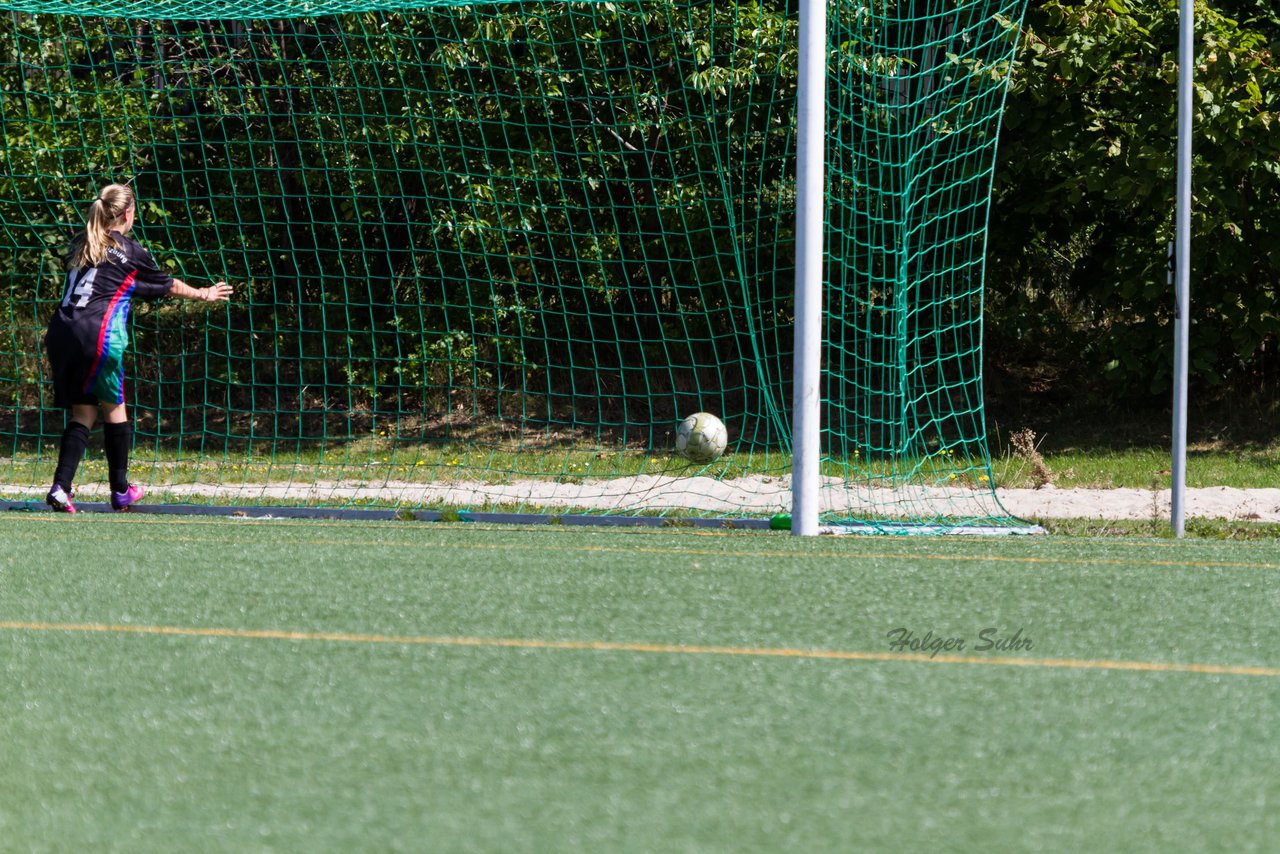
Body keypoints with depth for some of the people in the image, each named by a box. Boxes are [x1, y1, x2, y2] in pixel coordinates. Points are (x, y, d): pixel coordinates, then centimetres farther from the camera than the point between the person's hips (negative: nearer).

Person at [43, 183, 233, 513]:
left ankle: (61, 486, -10)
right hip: (98, 335, -5)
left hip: (60, 333, 5)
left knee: (81, 412, 8)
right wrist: (204, 294, 38)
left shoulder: (80, 245, 18)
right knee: (113, 408, 12)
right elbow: (169, 286, 19)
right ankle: (120, 491, 20)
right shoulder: (130, 251, 5)